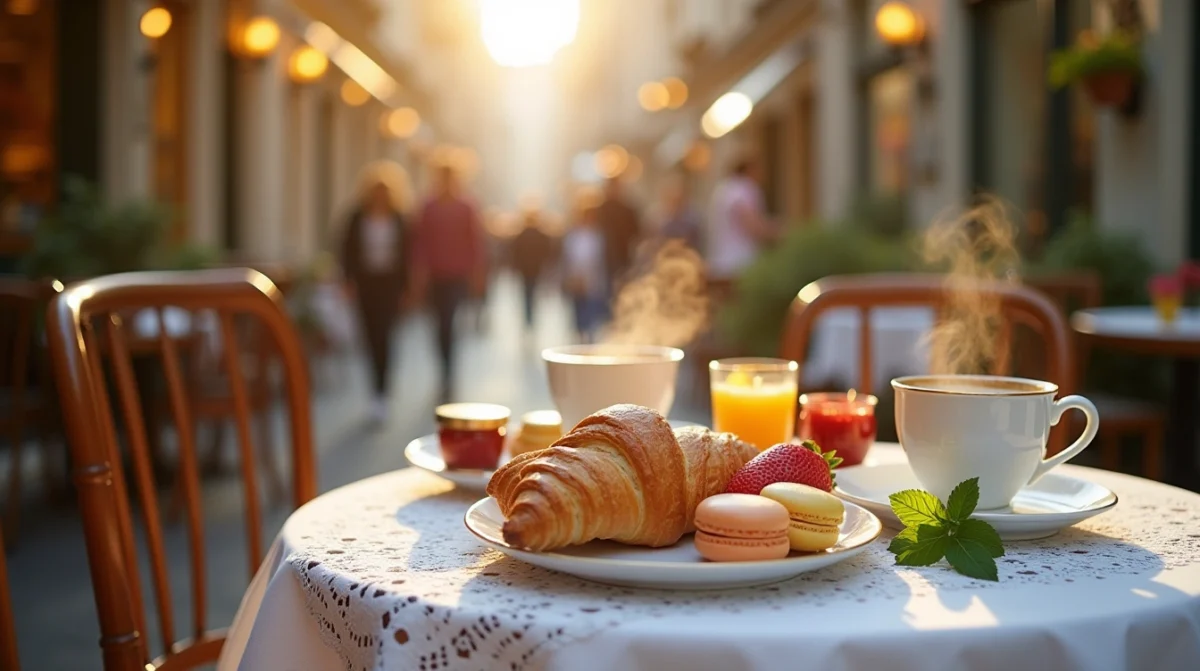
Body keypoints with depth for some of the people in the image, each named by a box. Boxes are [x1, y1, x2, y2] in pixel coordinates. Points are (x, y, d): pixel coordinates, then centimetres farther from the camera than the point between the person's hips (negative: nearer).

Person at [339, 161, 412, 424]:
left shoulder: (398, 221, 2)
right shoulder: (358, 218, 3)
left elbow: (405, 255, 4)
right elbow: (348, 250, 4)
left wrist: (404, 287, 2)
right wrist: (349, 281, -3)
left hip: (389, 284, -1)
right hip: (365, 283, 1)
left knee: (382, 335, -10)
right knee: (371, 336, 5)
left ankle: (380, 393, -10)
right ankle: (379, 387, 23)